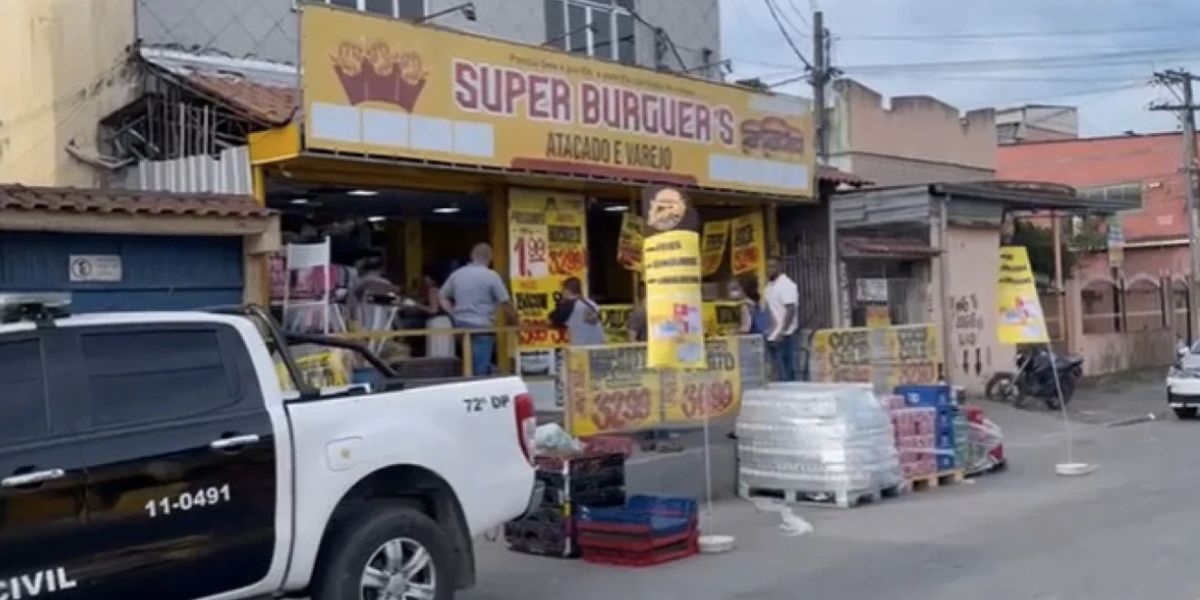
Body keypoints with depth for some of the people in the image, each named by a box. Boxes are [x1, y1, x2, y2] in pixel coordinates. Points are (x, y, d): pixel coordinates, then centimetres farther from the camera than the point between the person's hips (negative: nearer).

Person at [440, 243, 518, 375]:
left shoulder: (457, 274, 9)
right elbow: (505, 303, -8)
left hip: (461, 327, 6)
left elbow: (442, 297, 17)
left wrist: (454, 315, 15)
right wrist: (515, 322, 4)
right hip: (483, 328, -6)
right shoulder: (492, 276, -8)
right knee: (481, 369, -3)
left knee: (469, 368, 15)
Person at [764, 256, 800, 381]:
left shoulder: (786, 285, -11)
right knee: (779, 371, 11)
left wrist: (782, 332, -24)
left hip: (783, 335, -9)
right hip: (772, 335, 9)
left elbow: (790, 310, -19)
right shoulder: (770, 285, 16)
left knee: (786, 371, -6)